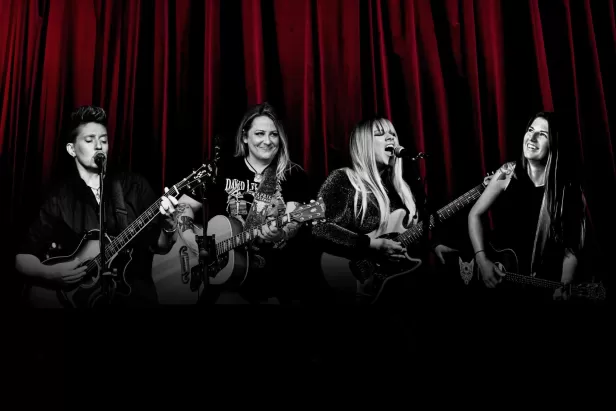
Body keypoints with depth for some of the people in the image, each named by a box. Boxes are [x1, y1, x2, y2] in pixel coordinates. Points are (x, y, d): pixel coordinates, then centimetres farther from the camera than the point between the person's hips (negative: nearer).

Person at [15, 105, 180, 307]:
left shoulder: (134, 185, 5)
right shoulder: (60, 198, 4)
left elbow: (160, 246, 4)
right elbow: (22, 257, 5)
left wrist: (169, 224, -16)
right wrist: (50, 273, -14)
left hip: (133, 292, 1)